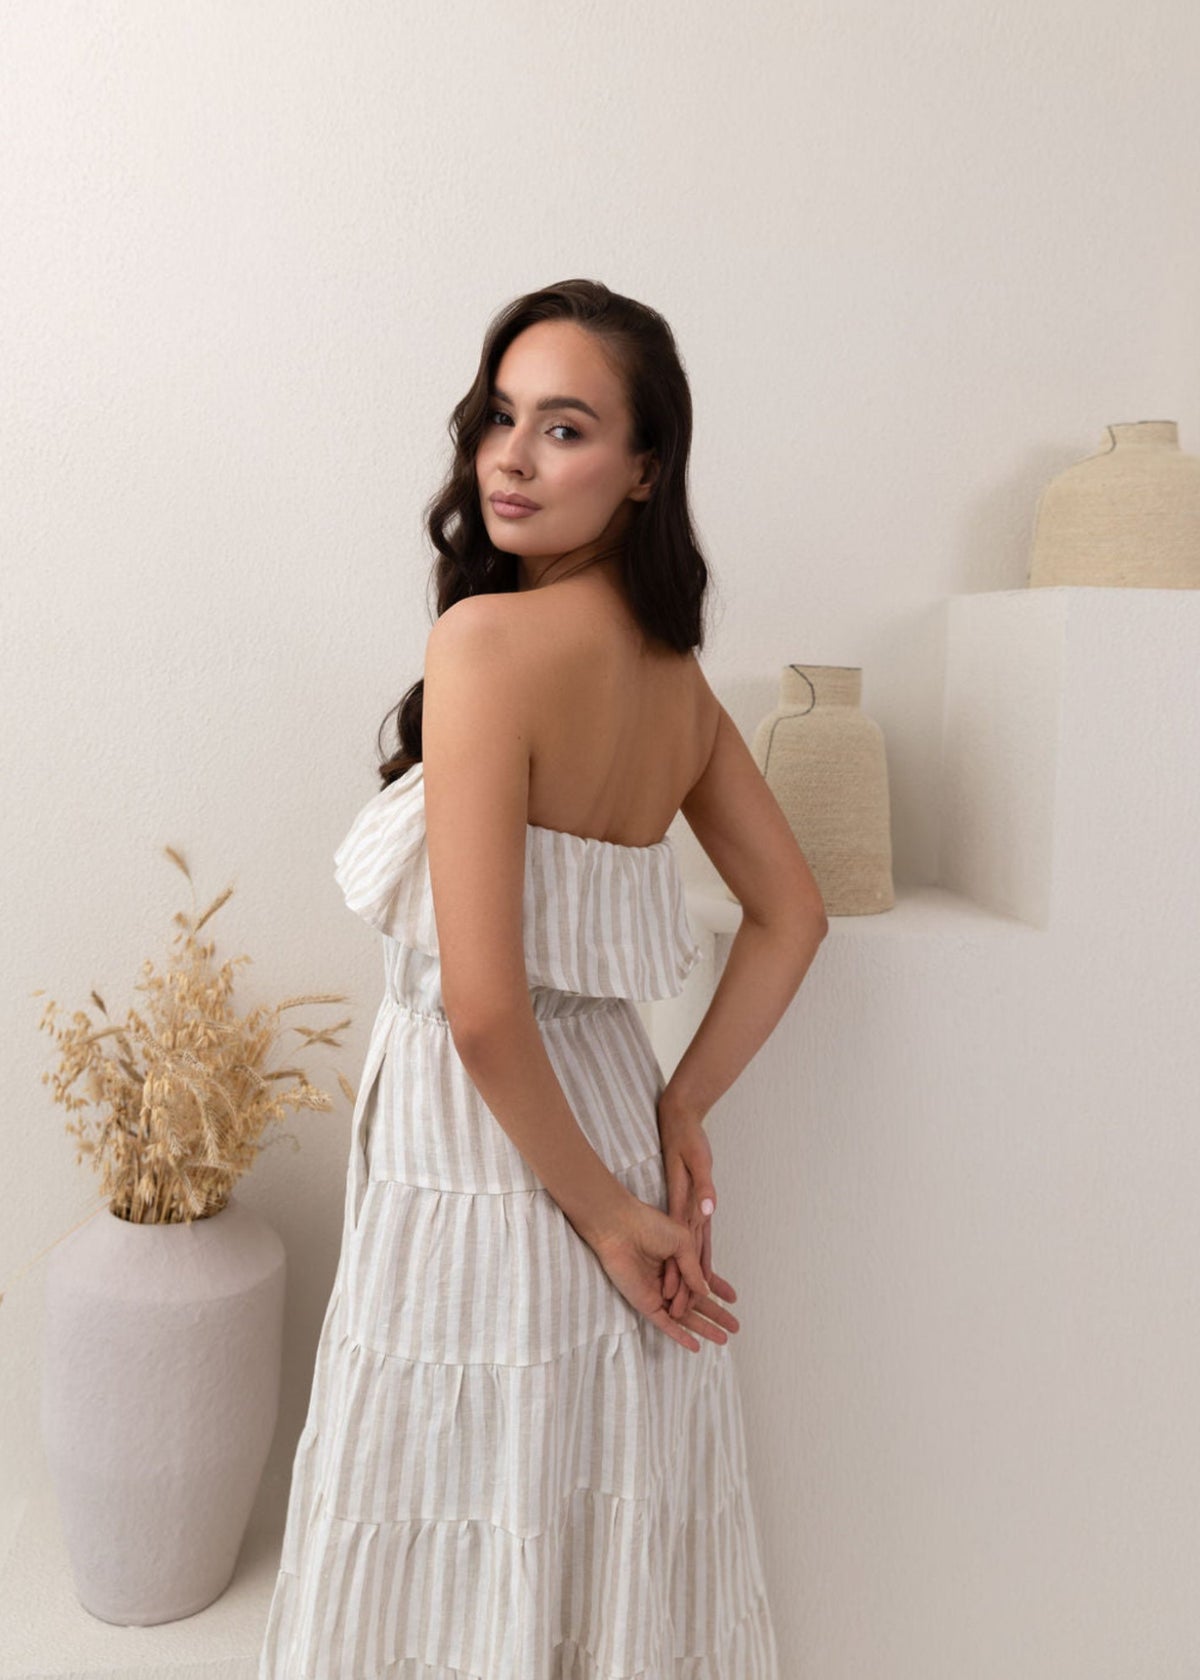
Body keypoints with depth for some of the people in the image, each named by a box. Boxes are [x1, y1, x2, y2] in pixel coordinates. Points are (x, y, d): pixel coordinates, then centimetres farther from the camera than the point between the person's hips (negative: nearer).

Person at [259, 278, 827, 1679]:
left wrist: (602, 1209, -12)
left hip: (480, 1155, -7)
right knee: (614, 1552, 24)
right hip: (612, 1117, 7)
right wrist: (682, 1107, 8)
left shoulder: (487, 637, -20)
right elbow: (790, 915, 11)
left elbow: (483, 1004, -24)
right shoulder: (674, 669, 3)